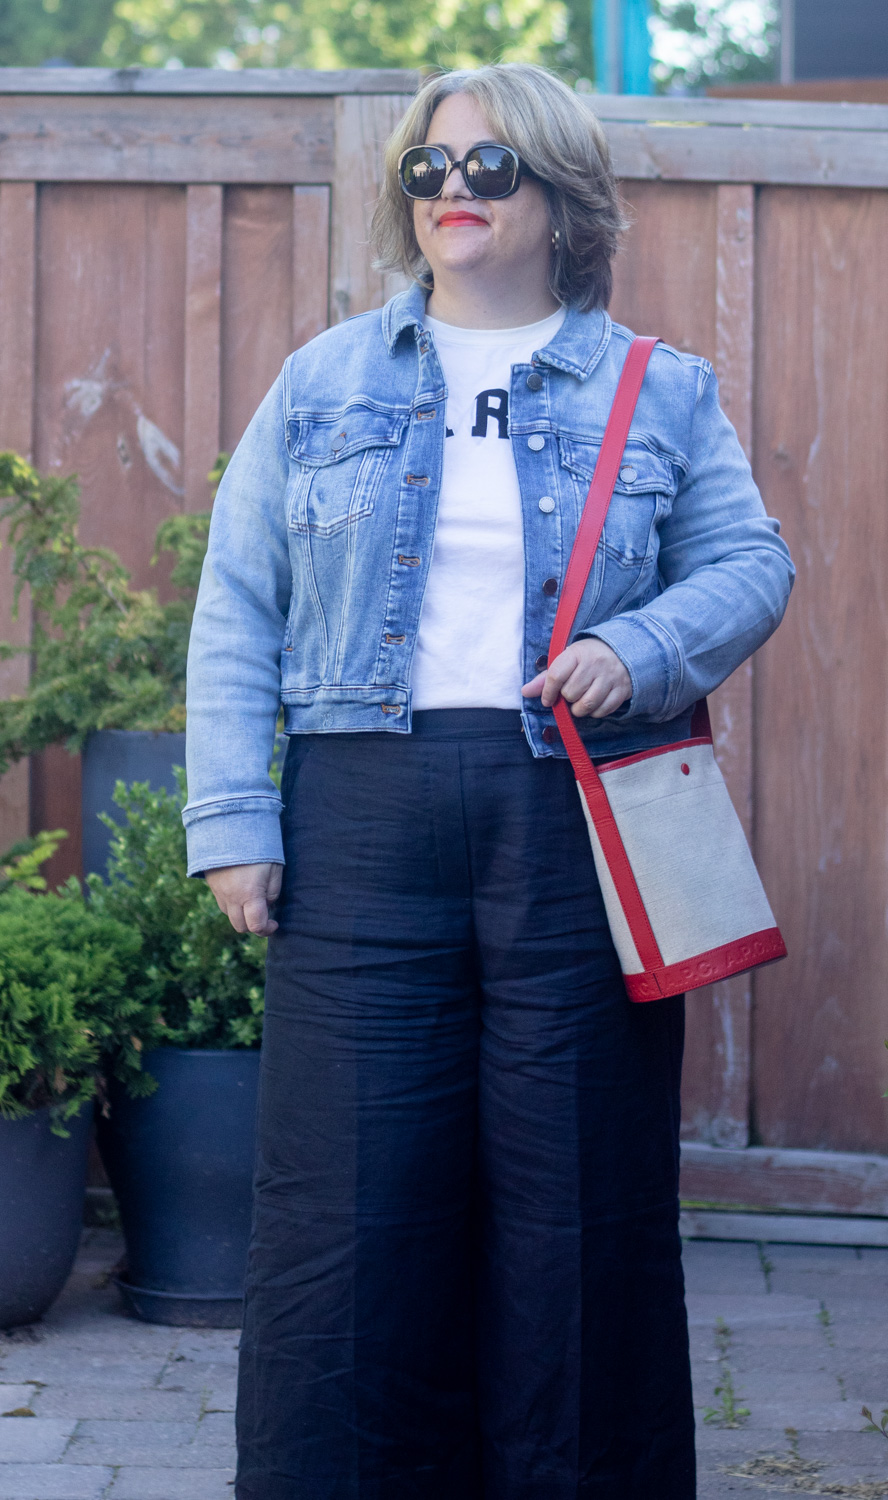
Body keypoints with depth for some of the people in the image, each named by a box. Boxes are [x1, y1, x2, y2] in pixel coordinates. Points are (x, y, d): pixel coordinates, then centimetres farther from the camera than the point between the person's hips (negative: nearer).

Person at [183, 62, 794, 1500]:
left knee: (581, 1204, 2)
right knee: (348, 1203, -2)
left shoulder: (662, 394, 12)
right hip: (363, 826, 0)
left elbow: (748, 564, 8)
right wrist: (233, 822, -1)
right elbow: (237, 611, 9)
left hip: (582, 832, 0)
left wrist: (641, 650, -13)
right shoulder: (322, 384, 13)